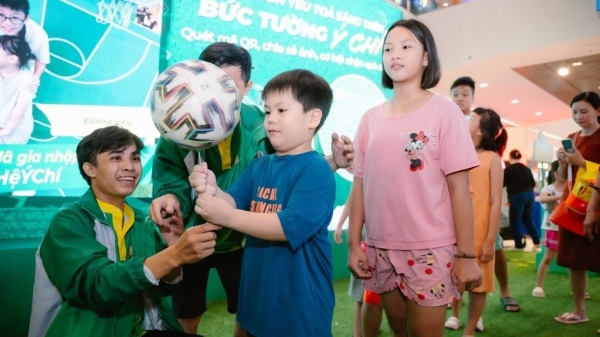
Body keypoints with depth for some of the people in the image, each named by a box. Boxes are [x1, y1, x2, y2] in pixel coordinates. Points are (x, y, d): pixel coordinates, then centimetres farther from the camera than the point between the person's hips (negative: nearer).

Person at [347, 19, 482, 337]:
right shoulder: (370, 118, 5)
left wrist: (466, 255, -10)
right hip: (381, 249, 4)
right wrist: (353, 244, 2)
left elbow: (459, 186, -8)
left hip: (430, 249, -3)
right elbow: (360, 185, 5)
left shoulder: (444, 111, -5)